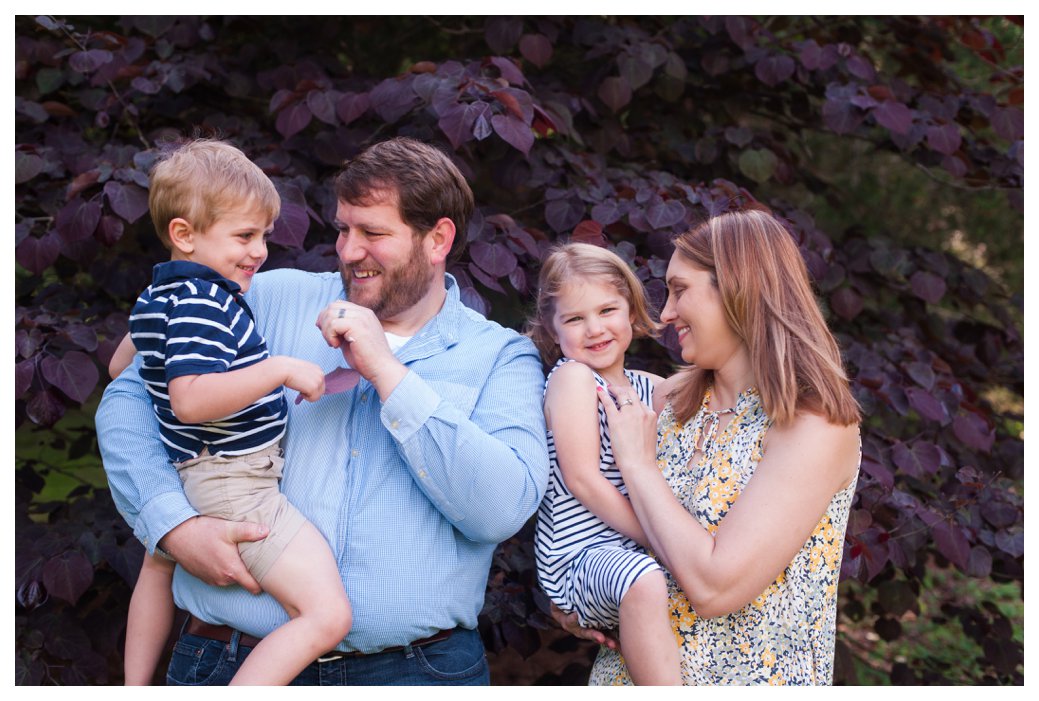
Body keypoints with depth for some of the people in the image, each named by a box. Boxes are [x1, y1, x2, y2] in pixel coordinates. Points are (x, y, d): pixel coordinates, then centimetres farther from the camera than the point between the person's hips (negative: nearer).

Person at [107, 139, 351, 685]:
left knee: (159, 566, 40)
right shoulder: (202, 302, -21)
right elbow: (191, 398, -34)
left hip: (185, 472, 11)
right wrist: (280, 369, -30)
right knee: (328, 616, -20)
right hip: (232, 483, -11)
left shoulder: (157, 295, 10)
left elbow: (121, 365, 27)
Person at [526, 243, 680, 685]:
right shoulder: (572, 376, -7)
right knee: (643, 582, -35)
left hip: (636, 550, 8)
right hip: (579, 556, -8)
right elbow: (583, 479, -14)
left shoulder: (651, 388, 13)